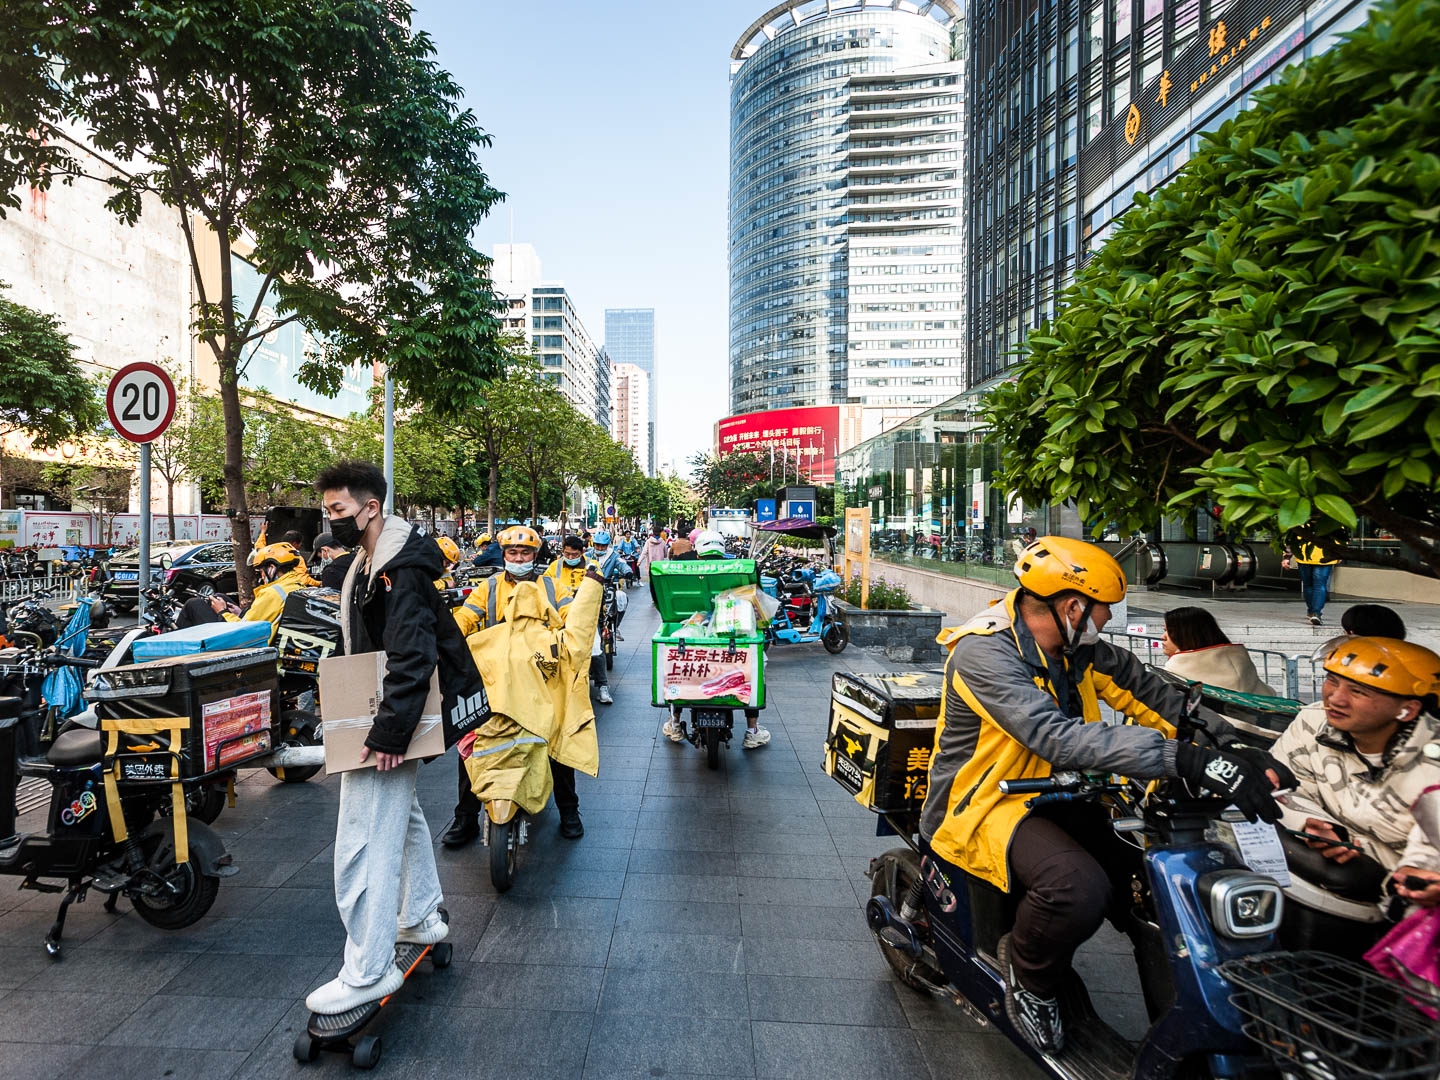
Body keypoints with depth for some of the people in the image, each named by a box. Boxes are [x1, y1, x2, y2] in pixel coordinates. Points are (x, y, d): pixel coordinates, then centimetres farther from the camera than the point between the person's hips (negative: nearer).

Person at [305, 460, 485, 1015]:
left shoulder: (402, 570, -22)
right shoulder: (368, 563, 11)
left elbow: (412, 659, -30)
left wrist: (389, 732, -30)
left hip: (388, 725, -12)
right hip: (382, 717, 12)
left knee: (364, 843, -6)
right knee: (402, 814, 24)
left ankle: (368, 971, 6)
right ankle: (421, 917, 42)